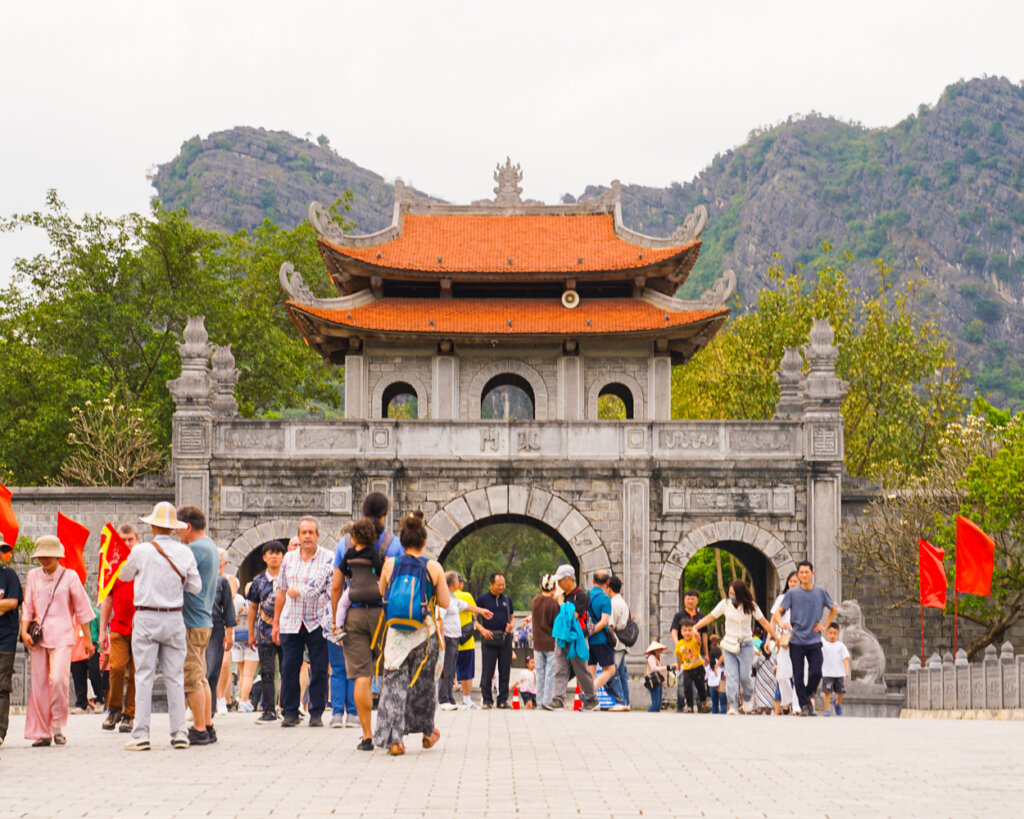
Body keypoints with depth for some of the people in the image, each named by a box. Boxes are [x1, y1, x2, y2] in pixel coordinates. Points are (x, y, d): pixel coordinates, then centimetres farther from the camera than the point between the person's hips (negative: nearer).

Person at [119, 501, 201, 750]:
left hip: (146, 619, -2)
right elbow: (195, 587, 4)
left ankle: (141, 734, -4)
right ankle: (179, 732, 5)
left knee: (144, 676, -1)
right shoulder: (185, 552, 0)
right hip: (174, 618, 2)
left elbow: (124, 575, 12)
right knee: (175, 676, 7)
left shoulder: (141, 551, -6)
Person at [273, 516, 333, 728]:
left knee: (319, 669, -1)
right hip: (290, 622, 3)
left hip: (318, 621, -3)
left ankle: (316, 713, 7)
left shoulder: (328, 558, 1)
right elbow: (281, 592, 15)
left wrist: (298, 591, -6)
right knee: (289, 668, 1)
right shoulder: (288, 559, 12)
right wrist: (276, 623, 13)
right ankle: (290, 713, 9)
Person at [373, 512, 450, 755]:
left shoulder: (390, 564, -3)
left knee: (395, 683, 2)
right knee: (423, 682, 17)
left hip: (396, 633, 0)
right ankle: (427, 732, 34)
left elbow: (381, 595, 9)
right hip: (424, 632, 0)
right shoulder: (433, 567, -6)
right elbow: (445, 602, -2)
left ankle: (394, 738, -8)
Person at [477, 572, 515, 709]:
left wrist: (512, 625, -1)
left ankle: (503, 700, 10)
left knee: (505, 670, 4)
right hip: (489, 638, -3)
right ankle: (487, 700, 3)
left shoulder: (507, 599, 14)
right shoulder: (482, 599, 4)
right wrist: (482, 630, -12)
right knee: (487, 671, -4)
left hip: (505, 638, 3)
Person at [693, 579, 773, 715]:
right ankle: (732, 706, -12)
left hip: (745, 645, -1)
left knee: (744, 676, -6)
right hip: (729, 645, 1)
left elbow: (764, 622, -2)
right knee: (731, 676, -10)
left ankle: (748, 698, 25)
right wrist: (694, 627, -7)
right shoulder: (725, 604, -2)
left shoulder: (750, 606, -4)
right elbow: (709, 618, 3)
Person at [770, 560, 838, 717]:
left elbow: (834, 609, 22)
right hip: (796, 641, -1)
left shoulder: (821, 592, 6)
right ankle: (804, 705, 9)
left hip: (814, 641, 1)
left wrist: (825, 626, 10)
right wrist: (780, 622, -26)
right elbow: (778, 612, -3)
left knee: (816, 673, -11)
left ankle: (810, 694, 17)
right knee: (798, 676, -2)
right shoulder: (792, 593, 2)